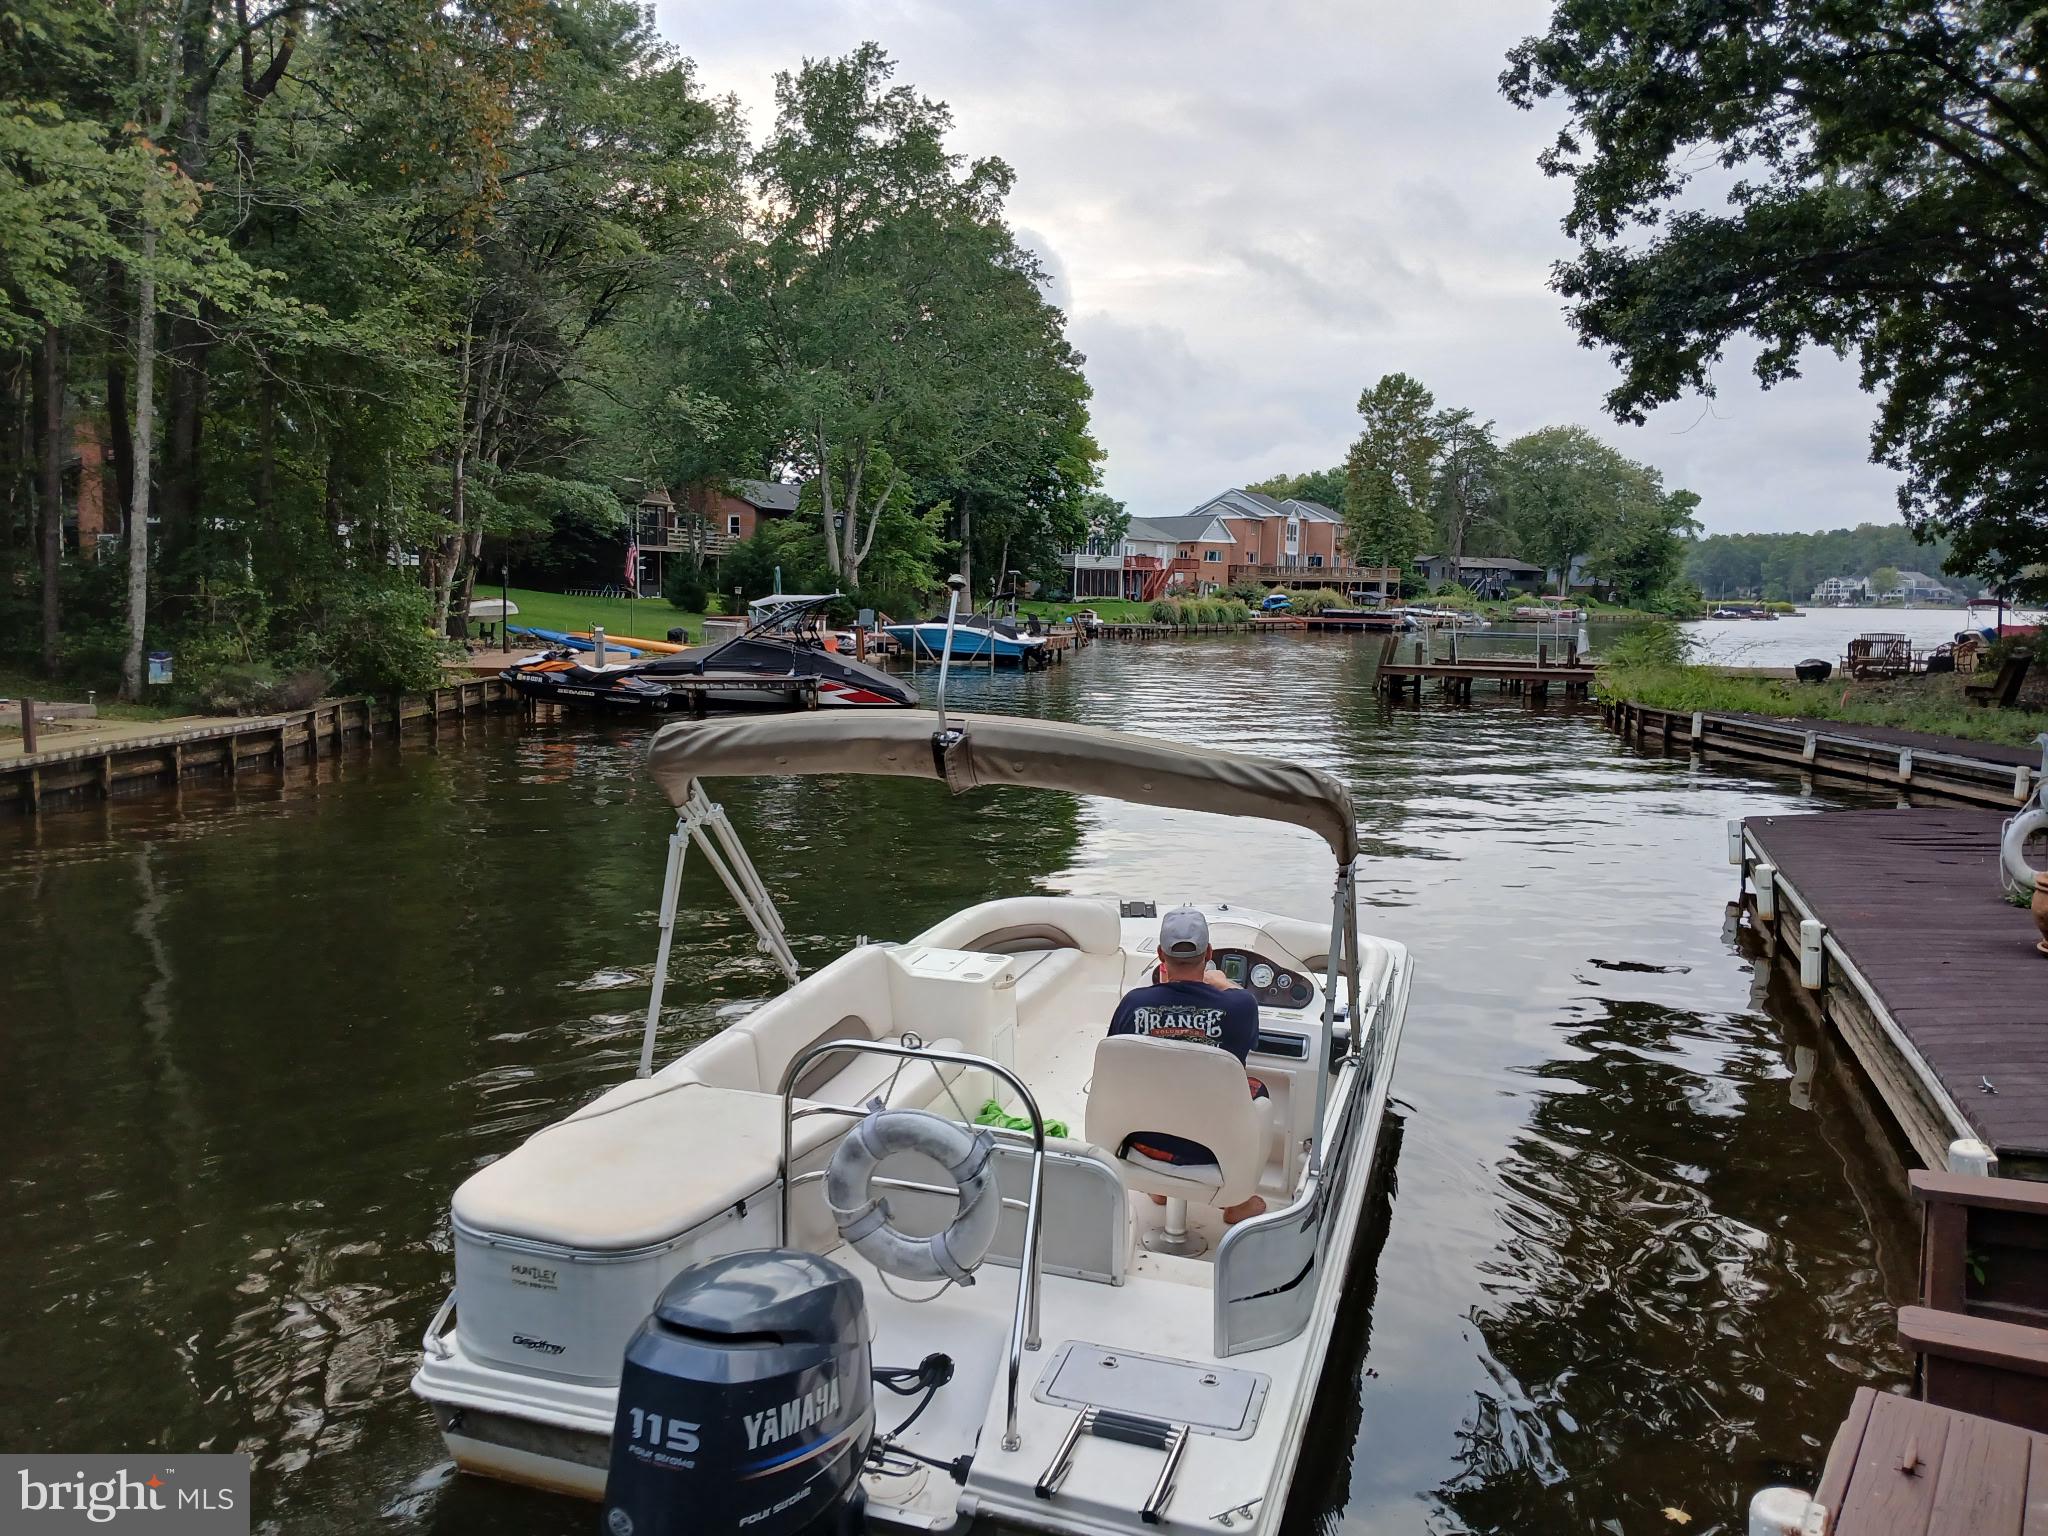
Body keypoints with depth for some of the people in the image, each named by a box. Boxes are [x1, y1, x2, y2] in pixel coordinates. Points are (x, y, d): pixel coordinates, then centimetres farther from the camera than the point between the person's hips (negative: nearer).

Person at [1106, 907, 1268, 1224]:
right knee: (1257, 1090, 27)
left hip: (1144, 1141, 2)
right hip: (1209, 1151, -2)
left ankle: (1161, 1187, 44)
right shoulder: (1239, 1006, -21)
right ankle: (1237, 1201, 38)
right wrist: (1221, 984, 27)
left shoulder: (1133, 1003, -16)